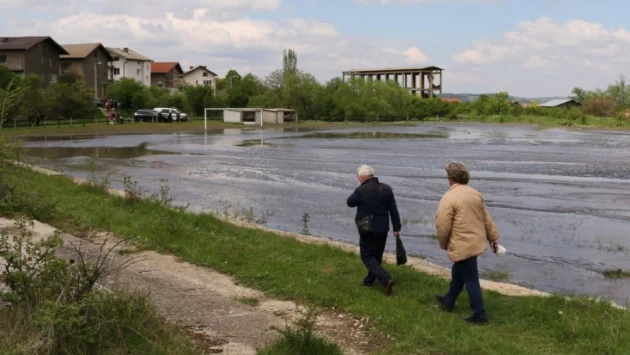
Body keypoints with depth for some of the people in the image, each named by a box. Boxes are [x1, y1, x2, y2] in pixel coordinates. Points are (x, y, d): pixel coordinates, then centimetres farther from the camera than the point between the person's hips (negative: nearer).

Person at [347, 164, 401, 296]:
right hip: (383, 229, 6)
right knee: (377, 255, 20)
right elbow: (393, 210, 4)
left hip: (368, 230, -6)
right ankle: (370, 279, 32)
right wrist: (396, 228, 10)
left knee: (367, 256, 2)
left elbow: (350, 202, 1)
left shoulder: (361, 190, -16)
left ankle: (386, 279, -14)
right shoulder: (386, 189, 2)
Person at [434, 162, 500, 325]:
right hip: (476, 241, 8)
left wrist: (443, 244, -1)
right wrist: (493, 238, 18)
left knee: (470, 280, 0)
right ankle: (448, 302, 40)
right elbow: (487, 218, 11)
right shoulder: (475, 194, 5)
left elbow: (443, 226, -18)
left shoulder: (449, 198, -19)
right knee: (458, 272, 24)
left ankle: (479, 316, 6)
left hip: (462, 245, -8)